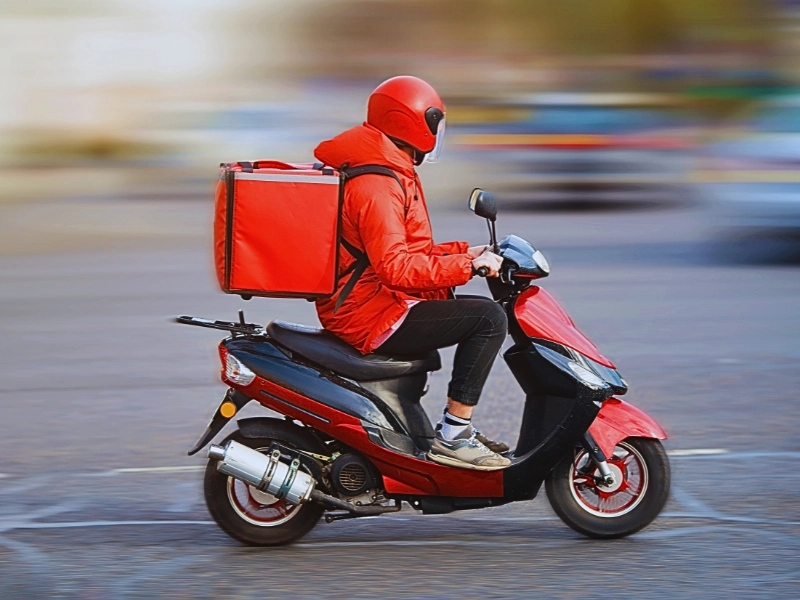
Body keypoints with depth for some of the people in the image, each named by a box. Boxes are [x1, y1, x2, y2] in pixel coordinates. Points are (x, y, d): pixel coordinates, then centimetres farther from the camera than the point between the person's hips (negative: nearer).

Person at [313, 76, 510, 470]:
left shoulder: (391, 173, 16)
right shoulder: (377, 187, -20)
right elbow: (395, 267, -29)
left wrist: (464, 252, 11)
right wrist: (466, 264, -24)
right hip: (374, 316, -11)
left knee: (476, 309, 21)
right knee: (488, 318, -17)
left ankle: (460, 428, 18)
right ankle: (451, 437, -16)